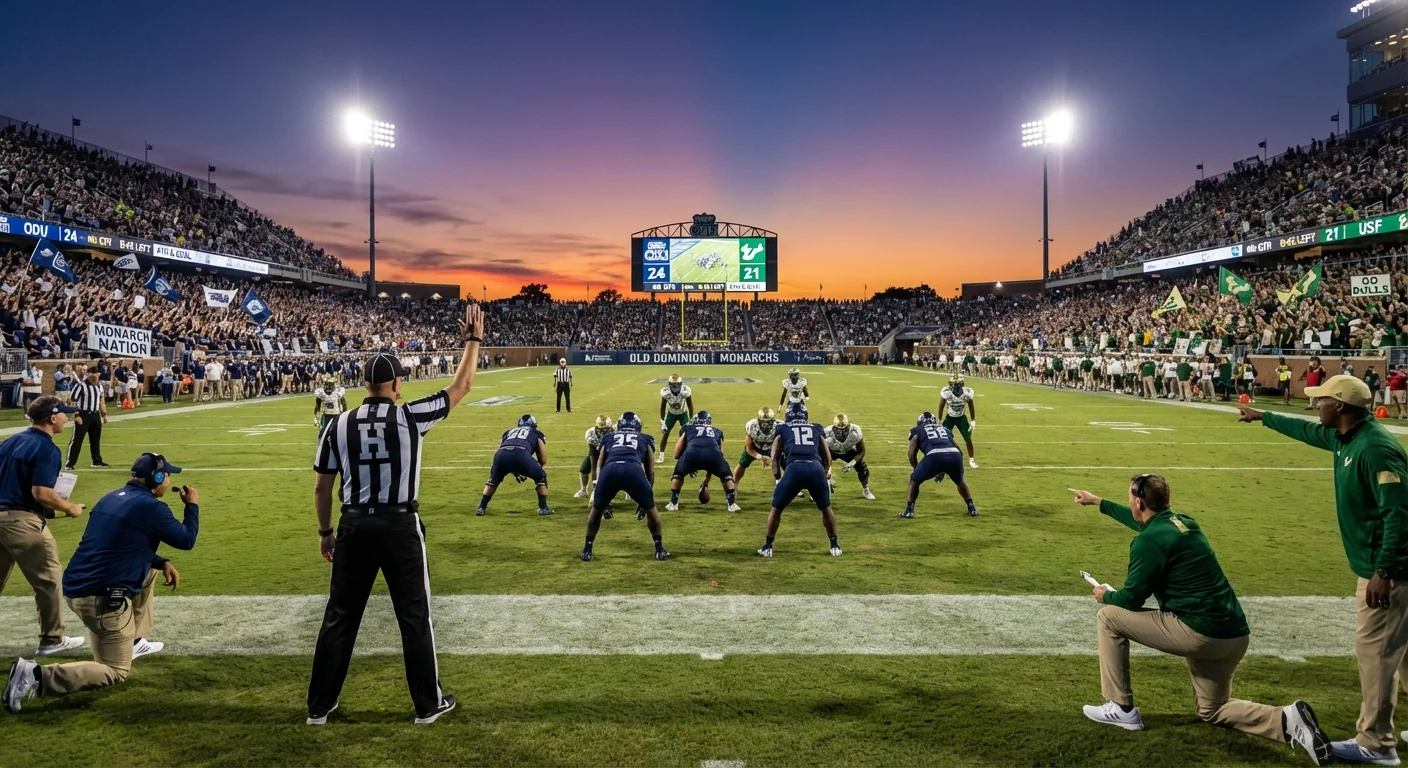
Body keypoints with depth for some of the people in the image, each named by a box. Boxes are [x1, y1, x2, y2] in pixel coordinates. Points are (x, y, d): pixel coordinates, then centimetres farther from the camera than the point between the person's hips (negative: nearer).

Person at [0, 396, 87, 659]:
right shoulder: (47, 449, -14)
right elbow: (41, 493, -22)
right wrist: (70, 508, -8)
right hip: (22, 521, -9)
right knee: (49, 579, 3)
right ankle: (51, 639, 10)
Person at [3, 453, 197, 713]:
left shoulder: (112, 497, 12)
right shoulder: (151, 506, -14)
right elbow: (186, 540, -3)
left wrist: (162, 562, 16)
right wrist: (192, 505, 11)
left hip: (75, 588, 9)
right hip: (103, 598, -9)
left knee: (149, 568, 29)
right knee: (116, 672, 3)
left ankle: (133, 641, 31)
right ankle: (37, 675, -14)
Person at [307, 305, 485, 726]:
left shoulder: (338, 426, 1)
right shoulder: (411, 417, -9)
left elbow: (321, 488, 5)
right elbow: (461, 387, 0)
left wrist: (325, 531, 18)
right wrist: (474, 339, 10)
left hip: (355, 526, 3)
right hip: (400, 526, -3)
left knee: (340, 616, 15)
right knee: (414, 616, 9)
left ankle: (319, 706, 26)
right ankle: (428, 704, 19)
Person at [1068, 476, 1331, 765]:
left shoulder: (1149, 539, -13)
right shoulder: (1182, 522, 13)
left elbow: (1131, 600, -8)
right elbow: (1141, 519, 35)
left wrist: (1105, 595, 14)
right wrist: (1098, 502, 45)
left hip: (1199, 633, -9)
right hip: (1233, 634, 9)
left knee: (1108, 616, 3)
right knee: (1212, 711, 26)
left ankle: (1121, 708, 8)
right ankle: (1288, 720, 2)